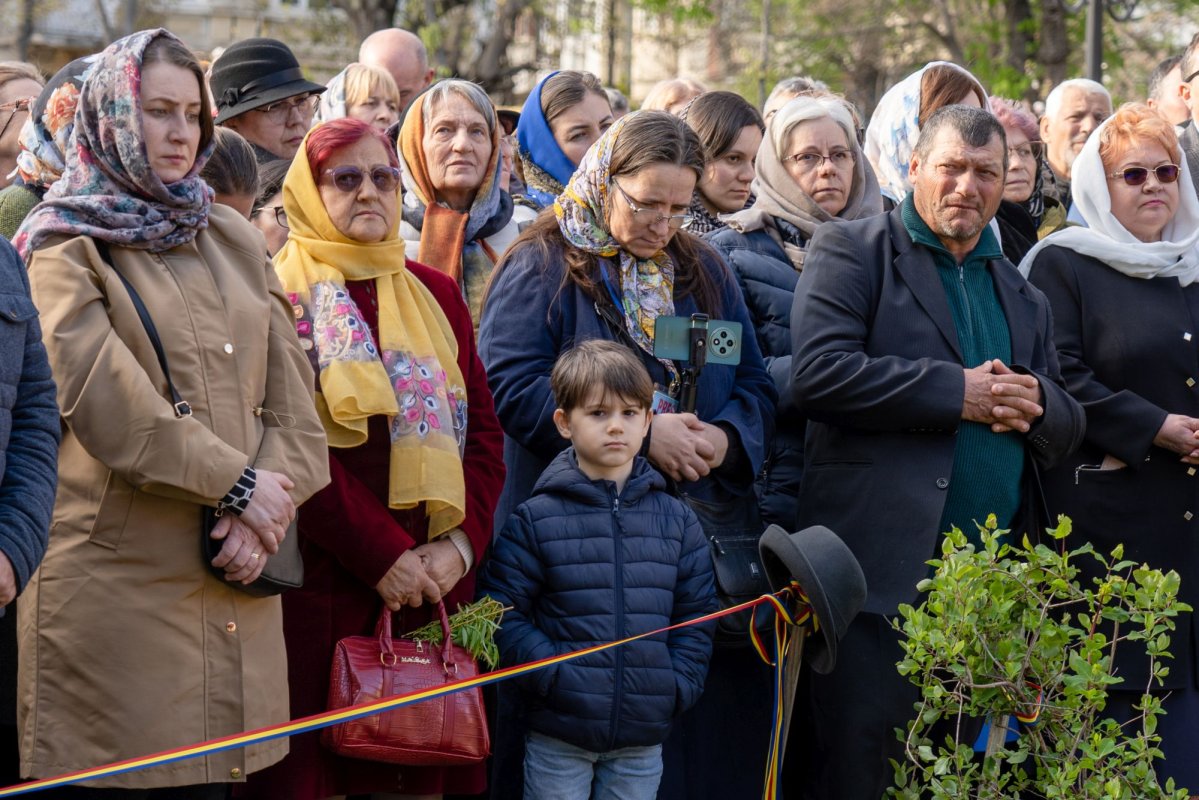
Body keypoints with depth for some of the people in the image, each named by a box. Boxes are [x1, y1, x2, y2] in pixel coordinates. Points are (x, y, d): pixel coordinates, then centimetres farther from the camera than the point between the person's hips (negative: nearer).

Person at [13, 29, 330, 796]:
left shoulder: (233, 238, 17)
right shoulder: (66, 246, 2)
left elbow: (291, 393, 8)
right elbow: (109, 403, -12)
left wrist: (265, 512, -8)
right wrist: (239, 484, -11)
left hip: (231, 584, 5)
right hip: (114, 582, -5)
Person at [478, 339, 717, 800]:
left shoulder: (677, 520, 7)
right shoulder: (536, 519, -4)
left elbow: (695, 615, 9)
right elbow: (503, 612, -7)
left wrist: (678, 685, -3)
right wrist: (551, 674, -16)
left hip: (643, 739, 3)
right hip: (557, 738, -3)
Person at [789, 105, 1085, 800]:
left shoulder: (1023, 298, 23)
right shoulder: (853, 252, 3)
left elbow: (1068, 431, 23)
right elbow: (818, 373, -13)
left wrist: (1037, 403, -2)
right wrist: (959, 391, -13)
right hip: (884, 575, -6)